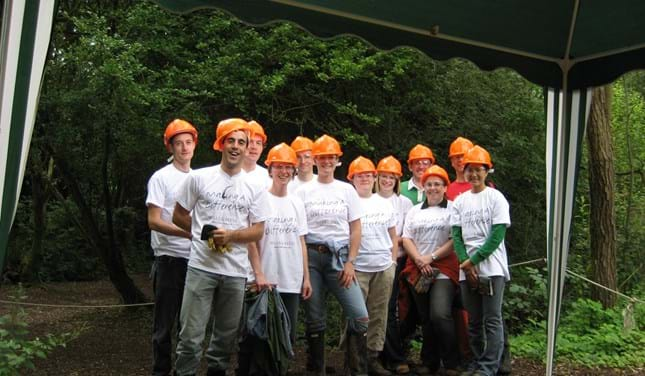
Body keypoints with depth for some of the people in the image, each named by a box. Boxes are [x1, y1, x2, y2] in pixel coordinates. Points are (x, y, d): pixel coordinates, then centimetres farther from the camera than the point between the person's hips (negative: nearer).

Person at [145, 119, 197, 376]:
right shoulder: (161, 178, -5)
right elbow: (153, 221, -11)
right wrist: (188, 233, -21)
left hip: (195, 259, 5)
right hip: (170, 258, -5)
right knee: (164, 323, 2)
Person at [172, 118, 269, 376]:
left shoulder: (255, 187, 4)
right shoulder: (199, 177, 1)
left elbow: (258, 231, 2)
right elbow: (178, 216, 8)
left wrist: (230, 235, -13)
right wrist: (205, 234, 2)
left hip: (236, 271, 2)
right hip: (201, 266, -2)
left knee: (227, 334, 13)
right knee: (192, 334, -1)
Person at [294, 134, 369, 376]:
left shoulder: (347, 190, 8)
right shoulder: (303, 191, 6)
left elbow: (355, 229, 6)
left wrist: (350, 262, -4)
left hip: (340, 256, 0)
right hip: (311, 256, 0)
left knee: (360, 317, -9)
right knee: (314, 320, 7)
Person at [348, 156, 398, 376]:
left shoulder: (384, 204, 14)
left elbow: (393, 236, 19)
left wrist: (393, 261, 11)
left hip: (384, 268, 5)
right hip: (357, 268, -5)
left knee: (379, 316, 9)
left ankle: (373, 357, 17)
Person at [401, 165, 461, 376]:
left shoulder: (453, 209, 2)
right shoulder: (414, 211, 16)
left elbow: (456, 240, -7)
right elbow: (406, 239, 9)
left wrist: (432, 257, -12)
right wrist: (419, 260, -6)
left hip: (444, 270, -4)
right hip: (417, 270, 5)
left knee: (440, 315, -18)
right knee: (425, 319, 9)